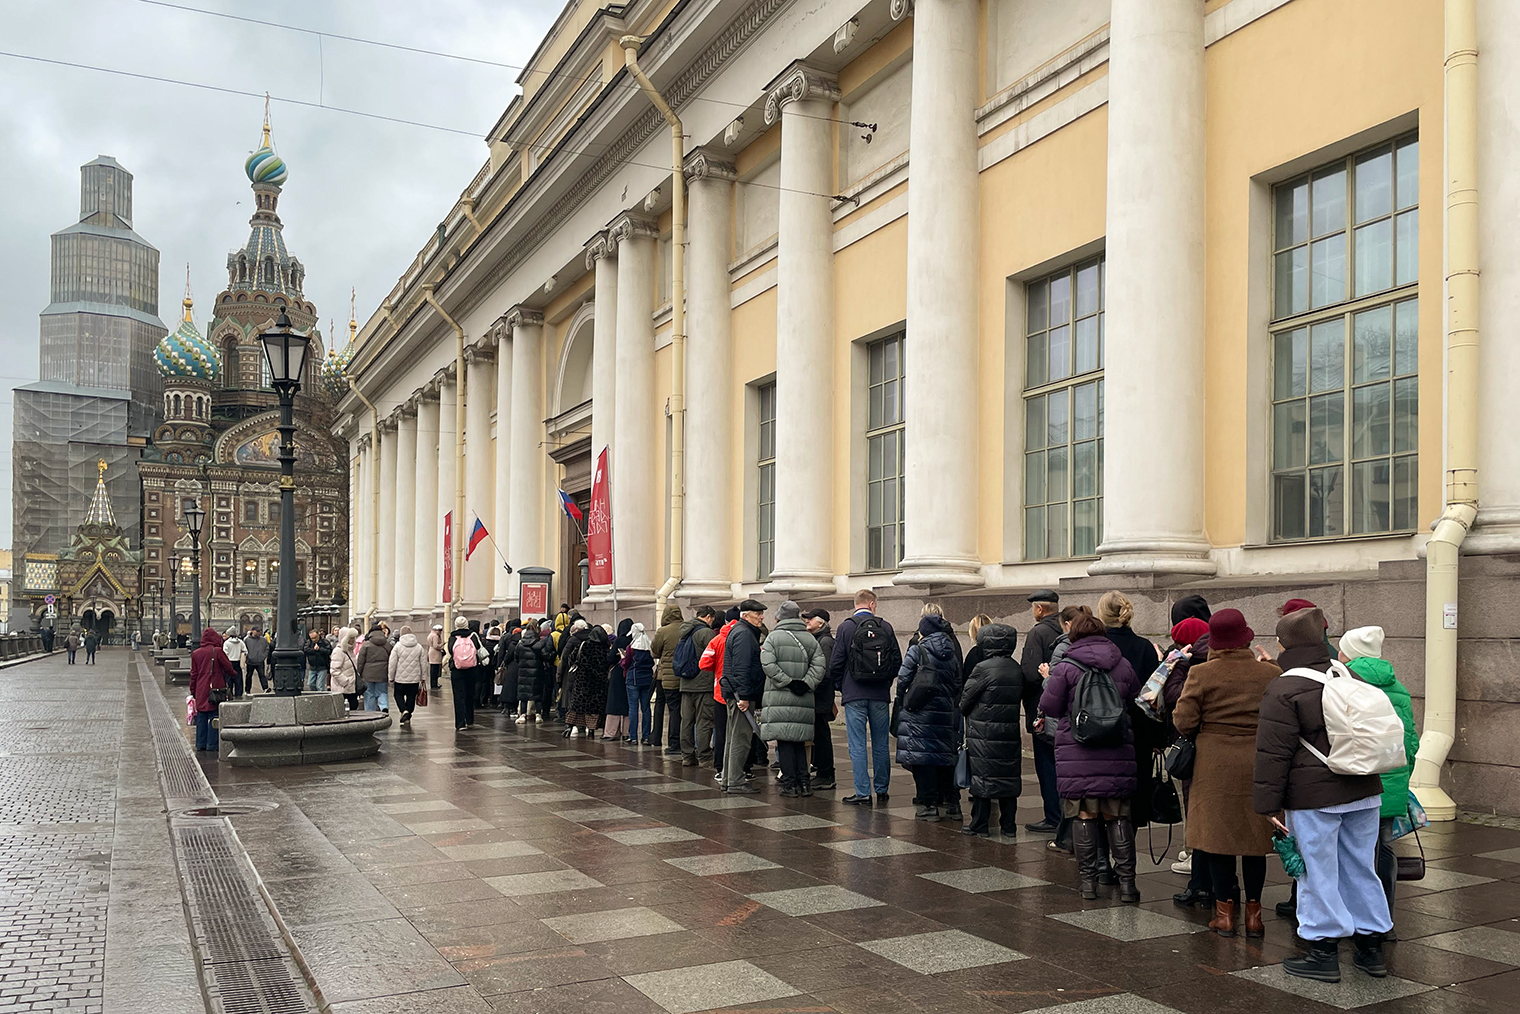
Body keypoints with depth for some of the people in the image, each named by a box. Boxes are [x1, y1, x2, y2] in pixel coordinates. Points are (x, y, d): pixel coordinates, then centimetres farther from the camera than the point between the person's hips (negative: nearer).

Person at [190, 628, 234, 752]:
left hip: (200, 691, 5)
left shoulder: (195, 653, 5)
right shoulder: (217, 651, -9)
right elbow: (228, 667, -3)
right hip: (215, 689, -4)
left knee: (201, 717, 11)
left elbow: (193, 674, 10)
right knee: (214, 717, 0)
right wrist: (232, 674, 19)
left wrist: (193, 691, 18)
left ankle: (201, 743, 16)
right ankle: (212, 744, 1)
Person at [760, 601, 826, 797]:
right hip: (803, 699, 4)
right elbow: (819, 666, -2)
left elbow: (768, 664, -14)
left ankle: (790, 784, 0)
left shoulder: (774, 637, -1)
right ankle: (804, 782, 10)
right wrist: (805, 683, -5)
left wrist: (788, 682, -12)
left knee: (784, 740, 0)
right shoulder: (810, 639, 9)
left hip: (779, 697, -4)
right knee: (799, 740, 13)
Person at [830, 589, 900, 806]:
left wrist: (838, 685, 11)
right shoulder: (885, 627, 1)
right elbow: (898, 660, 4)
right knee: (880, 745, 12)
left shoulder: (846, 627, -6)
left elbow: (836, 662, -6)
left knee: (857, 746, 0)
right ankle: (881, 790, 20)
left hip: (854, 694, -3)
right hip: (880, 695, 3)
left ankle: (863, 792, -1)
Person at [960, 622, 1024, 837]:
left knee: (982, 777, 1)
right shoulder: (1017, 669, 5)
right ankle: (1008, 825, 14)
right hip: (1010, 731, 6)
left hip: (983, 732, -5)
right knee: (1009, 777, 10)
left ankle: (980, 825, 5)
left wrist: (965, 712, 14)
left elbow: (965, 699, -6)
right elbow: (1020, 697, 11)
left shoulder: (982, 668, -14)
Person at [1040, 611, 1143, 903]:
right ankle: (1126, 881, 9)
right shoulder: (1123, 667, 4)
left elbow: (1049, 707, -3)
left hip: (1077, 754, -2)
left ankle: (1087, 880, 10)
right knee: (1118, 817, 9)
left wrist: (1049, 680, 13)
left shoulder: (1066, 668, -6)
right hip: (1117, 755, 3)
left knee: (1083, 816, 5)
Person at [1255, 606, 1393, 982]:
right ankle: (1371, 947, 24)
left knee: (1318, 871, 3)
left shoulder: (1283, 690, -13)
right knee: (1360, 868, 15)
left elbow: (1273, 753, -13)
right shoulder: (1350, 679, 8)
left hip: (1312, 796, -7)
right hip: (1363, 791, 7)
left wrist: (1268, 803, -8)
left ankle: (1324, 951, 10)